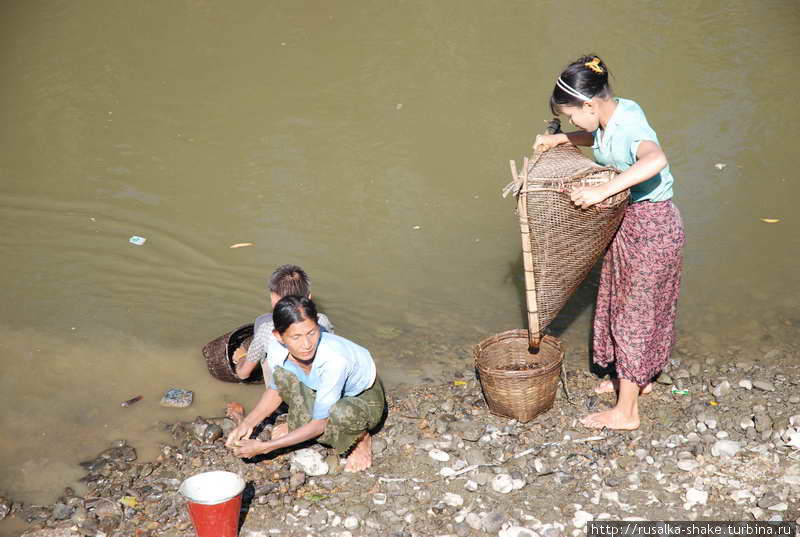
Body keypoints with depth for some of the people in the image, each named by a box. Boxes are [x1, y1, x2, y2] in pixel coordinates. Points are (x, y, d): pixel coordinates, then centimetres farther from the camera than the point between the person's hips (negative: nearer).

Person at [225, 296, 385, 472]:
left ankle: (361, 438, -5)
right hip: (319, 392, 5)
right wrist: (247, 423, -15)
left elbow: (319, 424, -31)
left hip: (365, 398, -4)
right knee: (281, 373, -23)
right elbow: (276, 389, 1)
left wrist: (264, 447, -31)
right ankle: (298, 425, 2)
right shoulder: (277, 351, -24)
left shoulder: (335, 359, -41)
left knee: (342, 413, -40)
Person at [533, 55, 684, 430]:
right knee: (628, 305, 23)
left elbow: (655, 160, -52)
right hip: (628, 222, 9)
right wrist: (560, 140, 9)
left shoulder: (630, 125, -29)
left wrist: (602, 191, -52)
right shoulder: (613, 114, -1)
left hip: (649, 227, -9)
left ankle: (625, 412, 13)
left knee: (633, 313, 1)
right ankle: (638, 379, 43)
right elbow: (599, 139, 24)